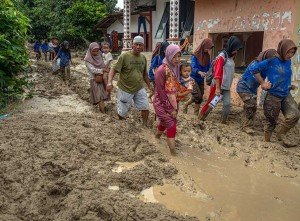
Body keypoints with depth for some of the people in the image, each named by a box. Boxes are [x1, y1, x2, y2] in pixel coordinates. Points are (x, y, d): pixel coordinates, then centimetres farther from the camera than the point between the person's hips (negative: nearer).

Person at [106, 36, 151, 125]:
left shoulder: (143, 58, 3)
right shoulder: (124, 56, -15)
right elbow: (113, 69, -17)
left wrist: (149, 86, 20)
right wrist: (110, 82, -31)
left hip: (139, 89, 5)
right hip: (125, 89, -4)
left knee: (145, 107, 3)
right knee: (122, 112, 6)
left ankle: (145, 125, 25)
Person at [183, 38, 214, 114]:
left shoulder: (207, 56, 2)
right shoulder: (195, 55, -15)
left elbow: (208, 68, 6)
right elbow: (193, 67, -26)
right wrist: (200, 72, -44)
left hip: (201, 80, 6)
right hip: (194, 78, -6)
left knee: (200, 98, 5)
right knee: (197, 96, -14)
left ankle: (196, 113, 16)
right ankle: (186, 105, 10)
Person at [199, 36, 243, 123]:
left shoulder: (231, 57, 10)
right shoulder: (222, 56, -15)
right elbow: (217, 74, -20)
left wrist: (229, 85, 17)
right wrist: (217, 88, -23)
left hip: (227, 87, 7)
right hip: (218, 86, -7)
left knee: (227, 104, -2)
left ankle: (224, 120, 9)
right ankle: (201, 115, 21)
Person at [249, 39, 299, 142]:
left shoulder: (288, 62, 5)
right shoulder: (271, 62, -14)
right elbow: (253, 68, -13)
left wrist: (289, 86, 10)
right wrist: (262, 82, -12)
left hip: (286, 95, 5)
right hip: (273, 96, -5)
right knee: (271, 122, 7)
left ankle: (281, 135, 9)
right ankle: (267, 141, 29)